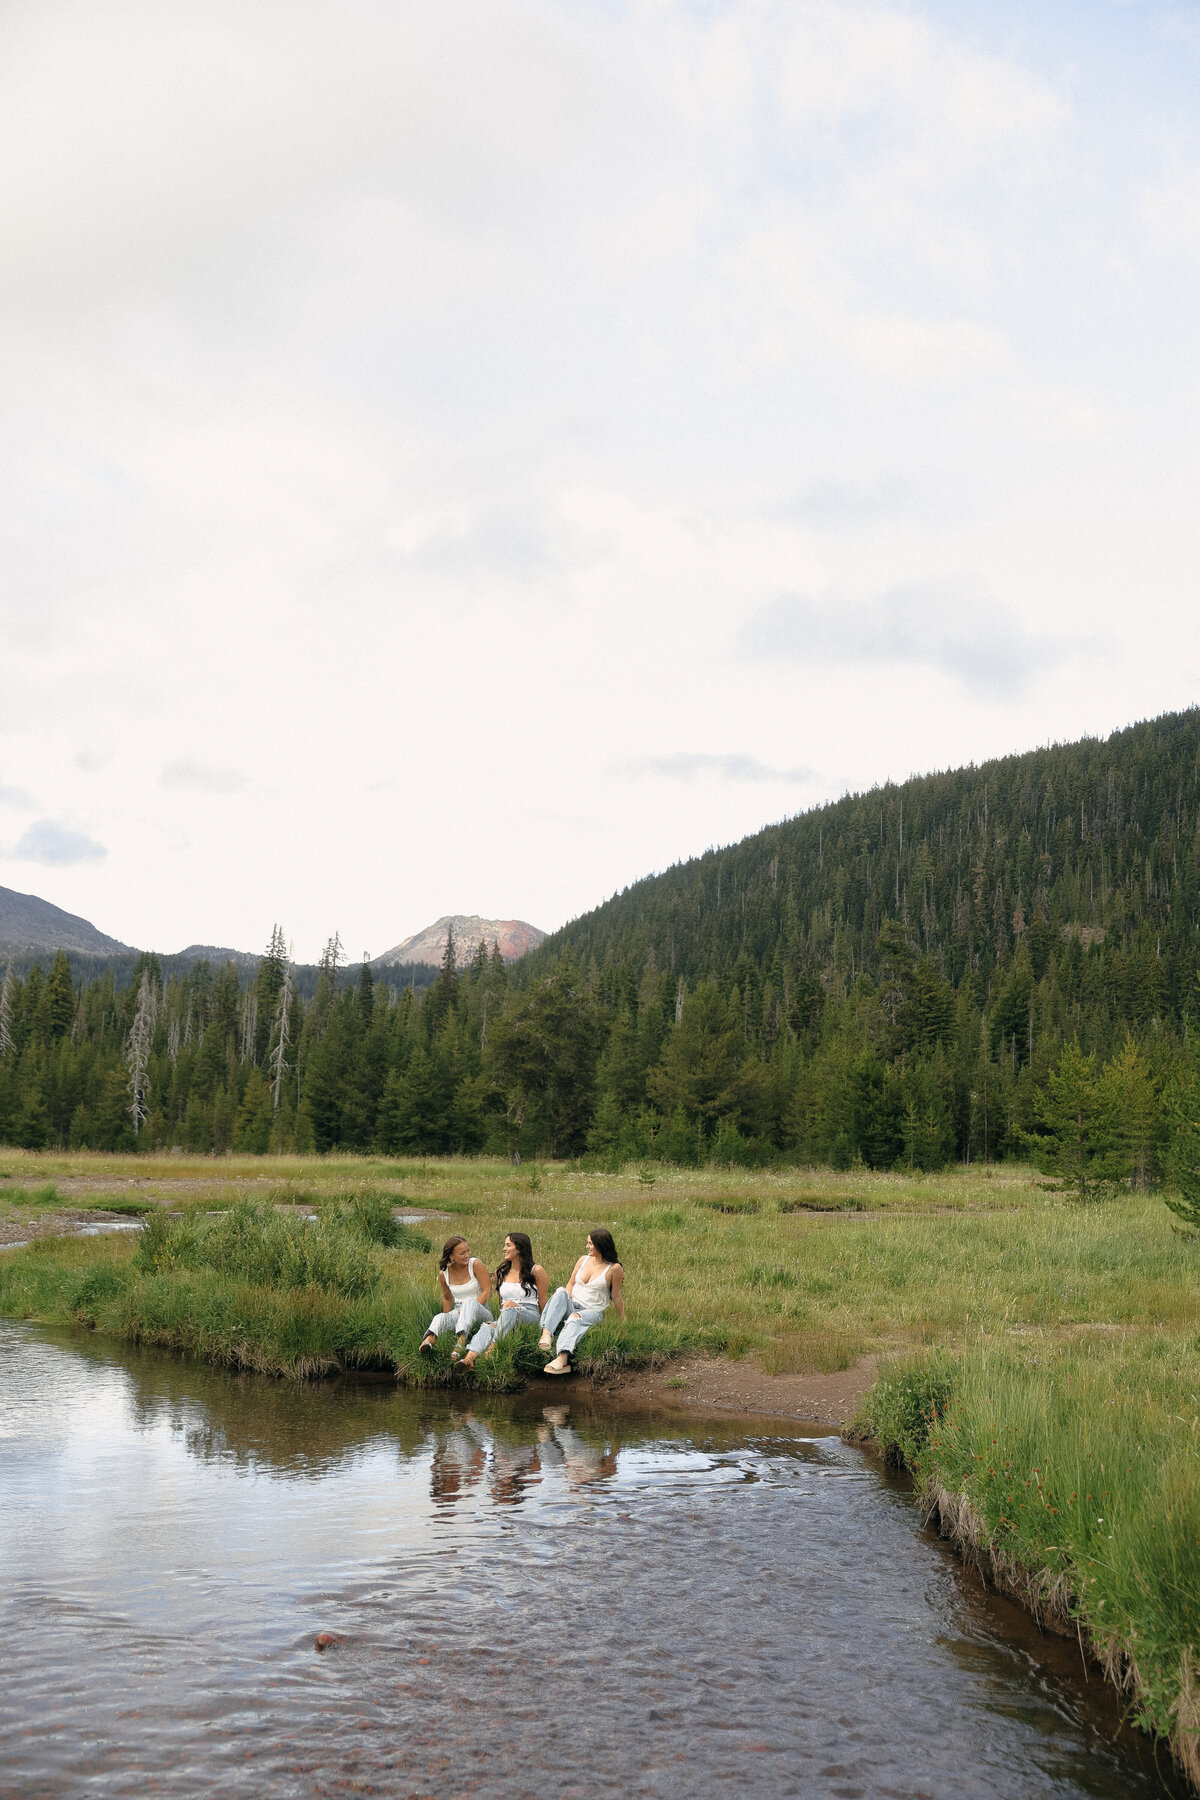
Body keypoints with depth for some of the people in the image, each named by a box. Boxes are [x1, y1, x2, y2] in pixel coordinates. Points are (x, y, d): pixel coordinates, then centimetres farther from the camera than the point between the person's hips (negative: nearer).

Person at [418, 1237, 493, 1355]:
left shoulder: (475, 1264, -7)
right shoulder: (443, 1273, 3)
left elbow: (487, 1290, -9)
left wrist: (471, 1309, -17)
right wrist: (448, 1318, 11)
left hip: (480, 1311, -2)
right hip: (458, 1312, 2)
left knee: (470, 1301, -38)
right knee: (440, 1317, -31)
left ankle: (461, 1338, -60)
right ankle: (429, 1340, -64)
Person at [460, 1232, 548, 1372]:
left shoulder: (536, 1271, 3)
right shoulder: (501, 1273, 18)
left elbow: (542, 1302, 6)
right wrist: (502, 1319, 14)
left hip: (531, 1317, -3)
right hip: (506, 1318, 3)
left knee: (509, 1305, -36)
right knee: (487, 1326, -32)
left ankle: (493, 1347, -47)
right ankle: (469, 1358, -57)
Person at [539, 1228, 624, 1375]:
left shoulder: (614, 1268, -3)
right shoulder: (584, 1259, 11)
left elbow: (616, 1297, 3)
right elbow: (571, 1283, 16)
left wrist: (622, 1322, 7)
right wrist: (565, 1301, -2)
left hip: (594, 1312, -4)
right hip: (572, 1306, 4)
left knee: (575, 1319, -38)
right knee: (560, 1292, -28)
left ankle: (562, 1359, -63)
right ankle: (547, 1333, -48)